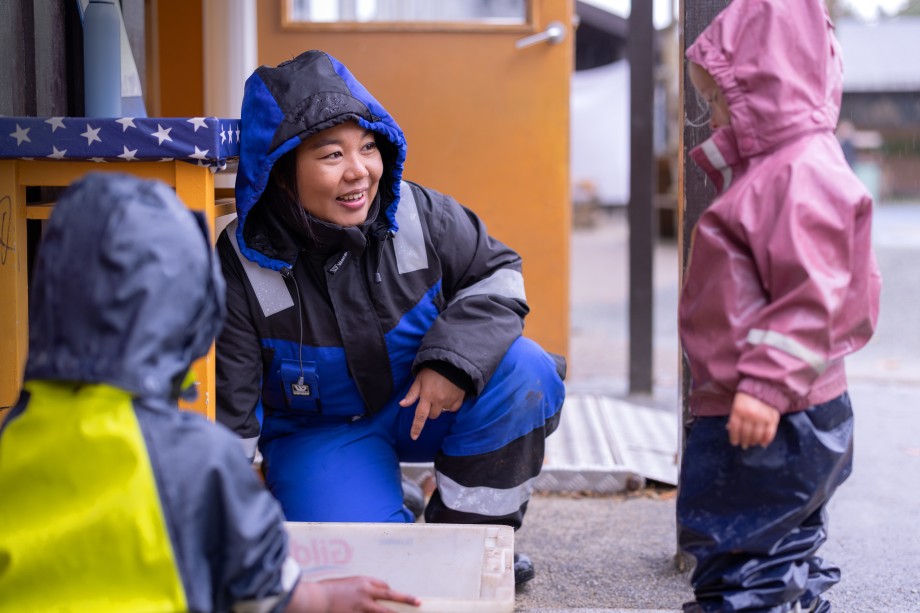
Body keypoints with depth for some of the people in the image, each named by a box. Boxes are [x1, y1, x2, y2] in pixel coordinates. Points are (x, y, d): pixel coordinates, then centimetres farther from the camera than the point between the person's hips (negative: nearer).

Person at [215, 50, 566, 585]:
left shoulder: (420, 216, -17)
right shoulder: (242, 267, -22)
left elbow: (495, 272, -2)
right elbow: (227, 407, -16)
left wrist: (454, 357, -22)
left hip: (425, 401, 3)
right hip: (321, 432, -3)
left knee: (524, 371, -24)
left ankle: (467, 534, -5)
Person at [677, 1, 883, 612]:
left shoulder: (805, 174, -19)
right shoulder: (775, 166, 15)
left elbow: (811, 297, -26)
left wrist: (766, 386, -29)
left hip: (774, 423, -11)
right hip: (775, 415, 11)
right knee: (784, 554, 19)